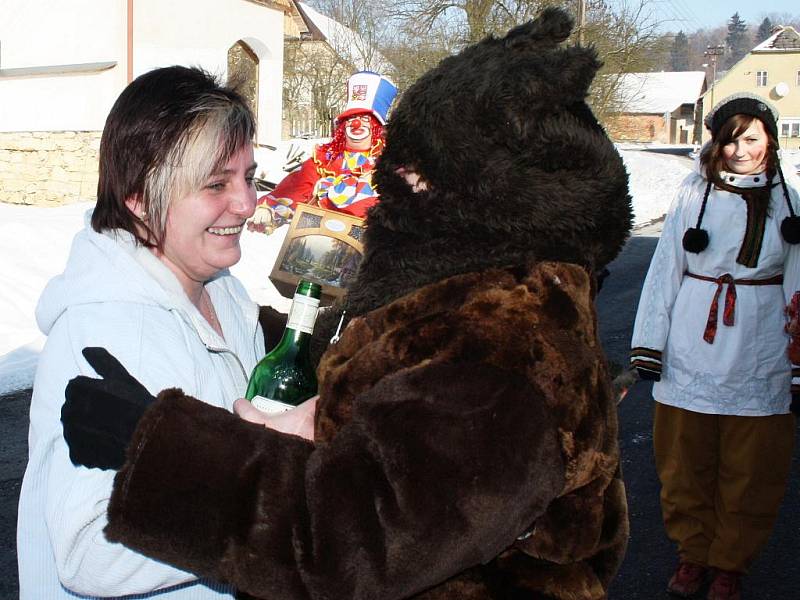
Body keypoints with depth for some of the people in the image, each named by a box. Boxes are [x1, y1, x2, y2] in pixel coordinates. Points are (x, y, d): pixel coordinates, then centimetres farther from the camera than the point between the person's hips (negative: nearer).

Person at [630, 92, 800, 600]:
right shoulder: (693, 195, -1)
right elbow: (665, 270, 1)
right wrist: (649, 345, -2)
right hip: (692, 353, 0)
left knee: (750, 471, 10)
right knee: (685, 463, 10)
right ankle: (693, 552, 31)